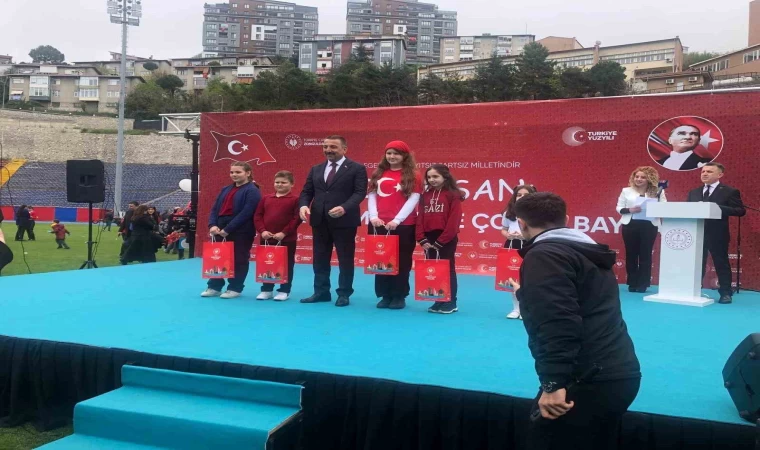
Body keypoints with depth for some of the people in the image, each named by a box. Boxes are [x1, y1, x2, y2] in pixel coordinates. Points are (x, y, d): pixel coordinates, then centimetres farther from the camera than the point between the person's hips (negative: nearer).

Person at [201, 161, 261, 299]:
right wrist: (212, 225, -4)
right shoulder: (226, 189, 18)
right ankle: (214, 287, 19)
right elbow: (215, 208, 15)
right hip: (220, 229, 7)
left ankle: (235, 288, 11)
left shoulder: (252, 191, -7)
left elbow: (246, 213, -17)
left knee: (239, 260, 2)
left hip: (241, 232, -7)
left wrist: (228, 229, -19)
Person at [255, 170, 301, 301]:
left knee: (286, 265, 5)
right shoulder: (266, 198, 9)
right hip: (266, 239, 4)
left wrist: (284, 233, -17)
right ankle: (266, 290, 21)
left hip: (287, 239, -4)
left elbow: (297, 219, -11)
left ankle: (284, 291, 15)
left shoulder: (295, 200, -4)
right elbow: (258, 216, 8)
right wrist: (262, 231, -6)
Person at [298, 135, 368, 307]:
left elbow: (360, 192, -11)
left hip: (344, 220, -5)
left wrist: (344, 208, -26)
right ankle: (321, 292, 21)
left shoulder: (357, 168, -2)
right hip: (319, 220, 5)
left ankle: (344, 294, 13)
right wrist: (303, 205, -9)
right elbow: (306, 191, 13)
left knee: (345, 259, 3)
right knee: (320, 258, 10)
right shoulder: (316, 169, 15)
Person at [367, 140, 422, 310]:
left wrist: (397, 220, -16)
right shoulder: (378, 174, 13)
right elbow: (372, 196, 9)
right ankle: (385, 296, 16)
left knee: (401, 261, 2)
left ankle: (399, 297, 11)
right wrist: (373, 216, -7)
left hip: (404, 225, -4)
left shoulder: (413, 175, 0)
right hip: (378, 225, 4)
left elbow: (413, 200, -8)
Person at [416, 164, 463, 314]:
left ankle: (451, 303, 10)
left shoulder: (453, 195, -6)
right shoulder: (425, 196, 12)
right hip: (429, 239, 6)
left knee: (448, 269, 2)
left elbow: (454, 221, -12)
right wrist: (422, 239, -4)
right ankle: (438, 301, 17)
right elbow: (420, 218, 8)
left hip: (446, 240, -5)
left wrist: (440, 242, -14)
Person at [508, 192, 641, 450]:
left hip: (588, 381, -10)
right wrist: (526, 293, 46)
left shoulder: (544, 255, -11)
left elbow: (557, 322, -24)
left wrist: (553, 383, -24)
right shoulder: (584, 251, 20)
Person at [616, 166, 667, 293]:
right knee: (631, 254, 5)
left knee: (645, 254, 2)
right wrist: (630, 210, -13)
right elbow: (619, 208, 4)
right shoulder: (626, 191, 5)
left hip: (649, 226, -1)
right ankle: (632, 283, 14)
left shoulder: (658, 192, 4)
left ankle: (643, 284, 9)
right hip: (630, 225, 1)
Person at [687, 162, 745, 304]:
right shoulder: (693, 193, 14)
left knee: (721, 263, 4)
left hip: (717, 235, -4)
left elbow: (741, 211, -9)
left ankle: (725, 293, 14)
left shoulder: (730, 192, -1)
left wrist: (718, 208, -20)